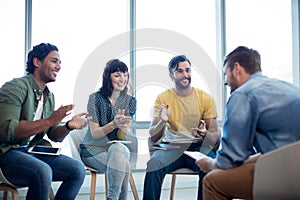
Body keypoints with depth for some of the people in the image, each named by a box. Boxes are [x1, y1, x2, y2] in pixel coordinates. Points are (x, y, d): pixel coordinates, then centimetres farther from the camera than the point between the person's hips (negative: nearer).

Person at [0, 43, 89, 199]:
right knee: (42, 172, -35)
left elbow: (53, 135, 15)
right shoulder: (16, 87, -13)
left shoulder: (49, 96, 13)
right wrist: (49, 121, -26)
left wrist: (69, 126, -7)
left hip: (34, 151, 8)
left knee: (78, 169, -6)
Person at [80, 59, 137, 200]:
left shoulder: (130, 101, 3)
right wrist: (114, 124, -28)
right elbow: (94, 133, -10)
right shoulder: (95, 98, -6)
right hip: (94, 149, -3)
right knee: (123, 164, -31)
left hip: (118, 147, 3)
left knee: (118, 149, -34)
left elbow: (121, 137, -2)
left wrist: (123, 127, -26)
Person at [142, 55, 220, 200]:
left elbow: (215, 137, 0)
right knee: (153, 164, -29)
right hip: (172, 148, 1)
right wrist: (163, 121, -24)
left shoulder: (205, 98, 0)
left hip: (198, 147, 0)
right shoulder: (163, 98, 3)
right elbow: (153, 137, -2)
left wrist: (205, 134, -25)